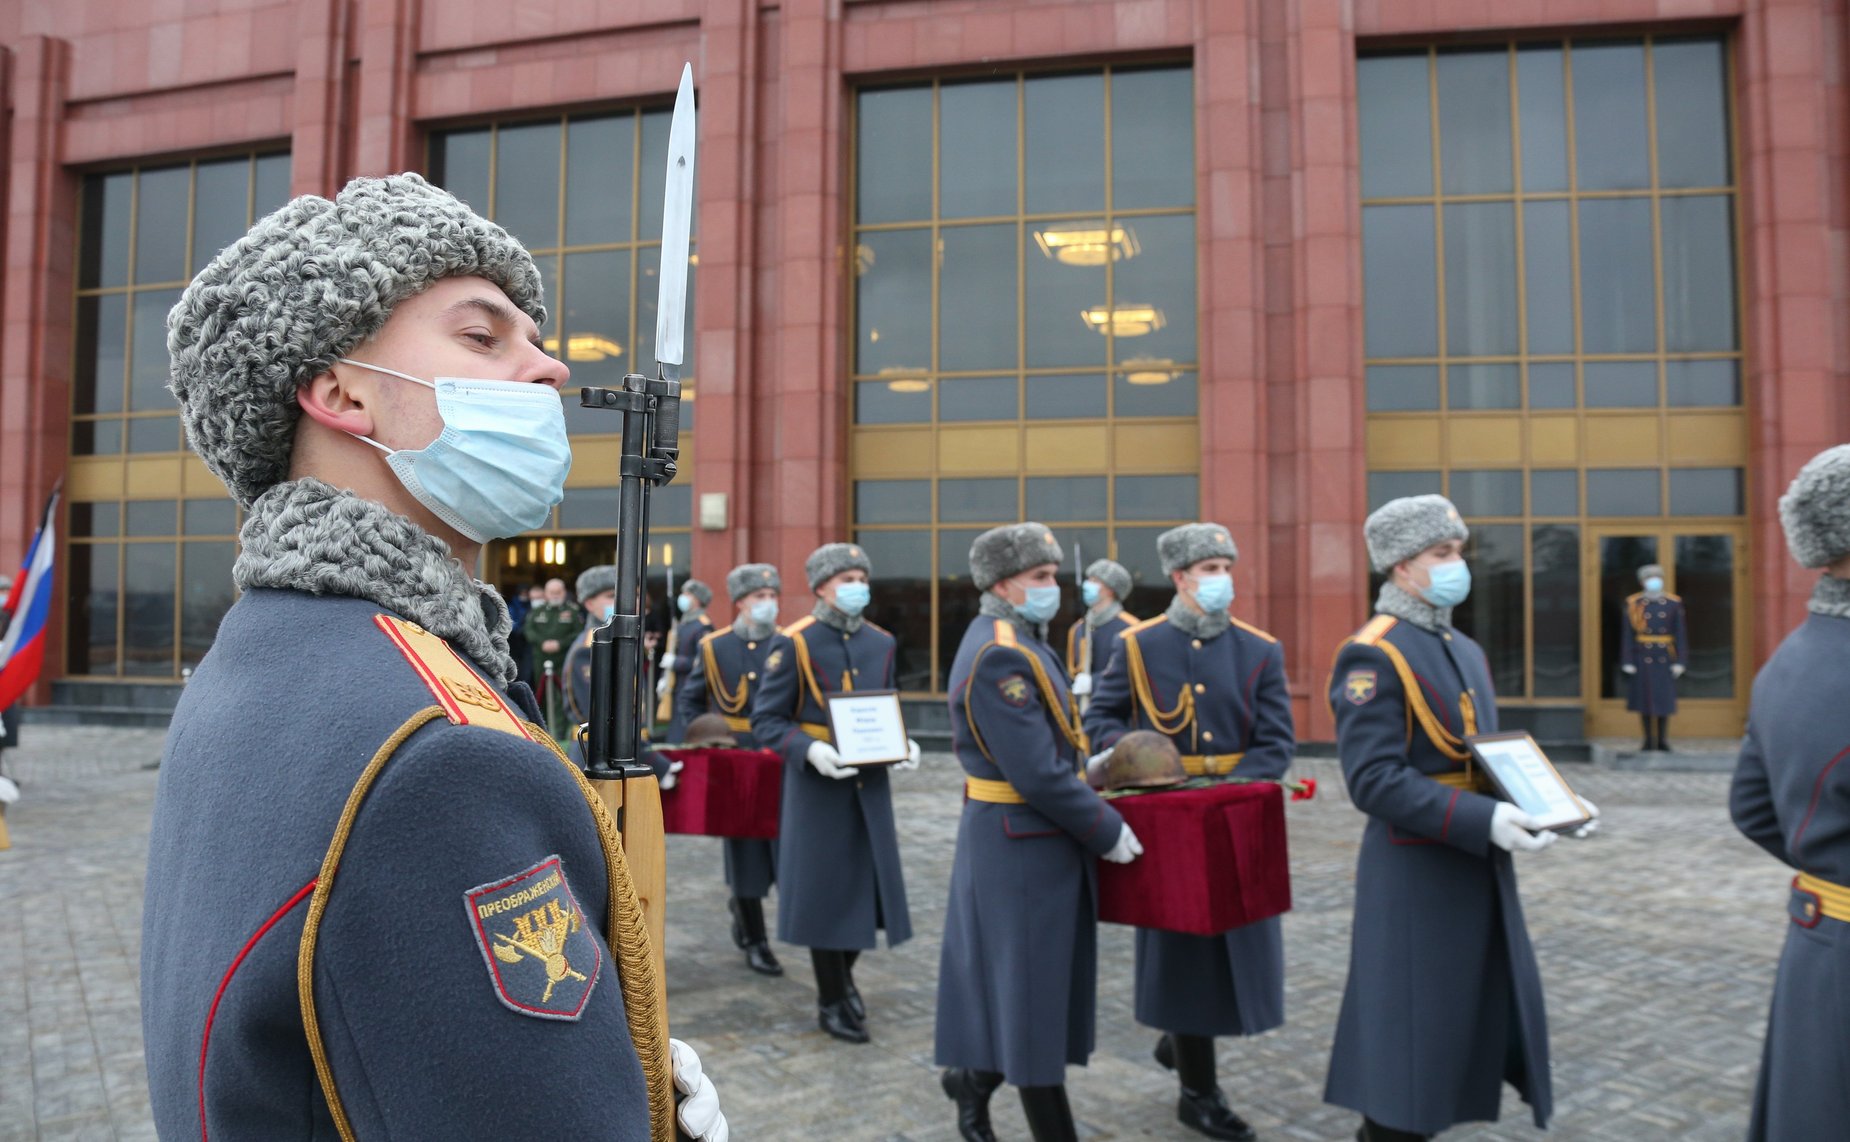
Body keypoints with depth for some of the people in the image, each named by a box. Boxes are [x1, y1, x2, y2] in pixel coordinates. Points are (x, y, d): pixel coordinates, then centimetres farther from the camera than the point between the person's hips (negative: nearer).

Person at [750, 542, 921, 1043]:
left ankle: (844, 974, 37)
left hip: (871, 783, 5)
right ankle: (832, 1000, 22)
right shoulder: (793, 643, -9)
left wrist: (903, 744, -5)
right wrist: (811, 750, -26)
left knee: (867, 884, 11)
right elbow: (766, 720, -9)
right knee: (824, 889, 5)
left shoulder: (881, 643, 6)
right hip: (818, 785, -5)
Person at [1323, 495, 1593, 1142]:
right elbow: (1374, 782, -23)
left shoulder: (1465, 650, 12)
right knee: (1409, 1037, 2)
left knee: (1485, 1021, 16)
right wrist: (1484, 821, -29)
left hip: (1477, 869, 9)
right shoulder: (1372, 656, -16)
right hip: (1414, 878, -9)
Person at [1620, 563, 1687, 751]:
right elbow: (1627, 634, -1)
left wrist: (1679, 661, -2)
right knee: (1644, 697, 3)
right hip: (1642, 657, -1)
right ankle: (1649, 739, 12)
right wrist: (1627, 662, -5)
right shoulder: (1633, 603, 0)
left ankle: (1662, 738, 13)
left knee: (1664, 698, 3)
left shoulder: (1674, 603, 4)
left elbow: (1681, 634, 3)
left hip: (1665, 658, 1)